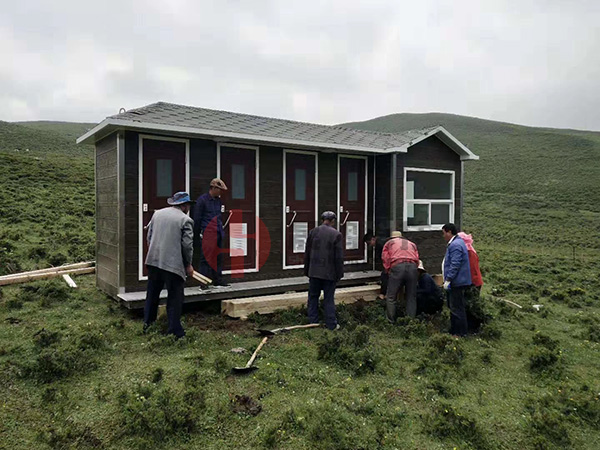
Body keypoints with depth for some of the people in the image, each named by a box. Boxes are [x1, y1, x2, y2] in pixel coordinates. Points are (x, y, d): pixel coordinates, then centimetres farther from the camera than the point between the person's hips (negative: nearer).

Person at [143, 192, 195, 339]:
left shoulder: (157, 213, 10)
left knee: (152, 294, 21)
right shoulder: (186, 220, -8)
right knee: (175, 298, 4)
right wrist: (188, 264, 3)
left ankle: (148, 323, 31)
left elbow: (149, 237, 13)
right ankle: (175, 331, 7)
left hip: (153, 261, 6)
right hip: (173, 263, -6)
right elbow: (187, 245, -10)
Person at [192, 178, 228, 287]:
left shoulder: (218, 200, 16)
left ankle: (218, 280, 18)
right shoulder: (202, 199, -5)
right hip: (207, 234, -7)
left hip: (218, 234, 7)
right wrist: (197, 236, -7)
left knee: (218, 257, 9)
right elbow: (196, 219, -5)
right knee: (205, 258, -5)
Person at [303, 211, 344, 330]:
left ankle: (313, 321, 18)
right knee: (329, 299, 5)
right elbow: (339, 257, -8)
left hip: (314, 272, 3)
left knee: (313, 297, 13)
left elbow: (307, 254, 7)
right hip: (329, 273, -2)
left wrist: (307, 271, 15)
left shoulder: (313, 232, 2)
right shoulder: (336, 234, -8)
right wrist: (339, 274, 1)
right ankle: (331, 324, 10)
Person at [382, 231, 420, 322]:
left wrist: (389, 271, 18)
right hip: (412, 267, 3)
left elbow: (385, 258, 12)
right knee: (411, 297, 10)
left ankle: (391, 321, 5)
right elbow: (417, 259, 20)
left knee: (391, 297, 5)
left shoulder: (389, 243, 26)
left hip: (397, 267, -3)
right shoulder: (412, 244, 34)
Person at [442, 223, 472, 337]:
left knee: (457, 308, -3)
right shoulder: (457, 242, 16)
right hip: (456, 282, 11)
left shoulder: (455, 245, -18)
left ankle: (460, 332, 5)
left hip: (457, 282, -11)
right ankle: (454, 330, 26)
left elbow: (455, 265, -24)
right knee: (453, 306, 17)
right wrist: (448, 280, 20)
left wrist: (448, 280, -21)